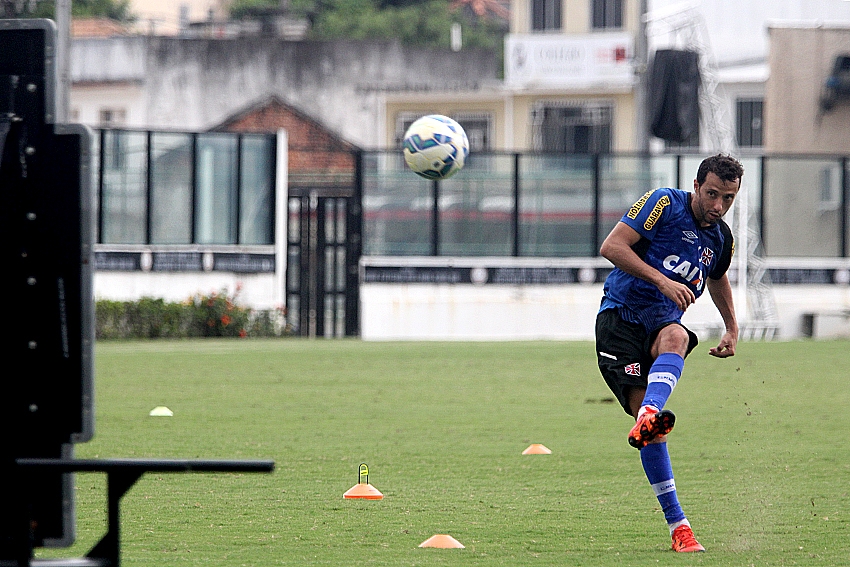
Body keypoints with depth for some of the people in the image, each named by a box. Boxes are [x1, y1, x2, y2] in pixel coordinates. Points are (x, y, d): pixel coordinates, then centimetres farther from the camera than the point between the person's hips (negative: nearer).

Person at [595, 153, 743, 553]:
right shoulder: (665, 204, -5)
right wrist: (661, 280, -20)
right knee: (651, 429, -18)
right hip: (620, 317, -4)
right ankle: (677, 525, -15)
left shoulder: (722, 239, 13)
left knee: (676, 337, -37)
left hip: (663, 321, 4)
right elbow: (612, 245, -13)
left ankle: (648, 417, -61)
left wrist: (732, 329, 32)